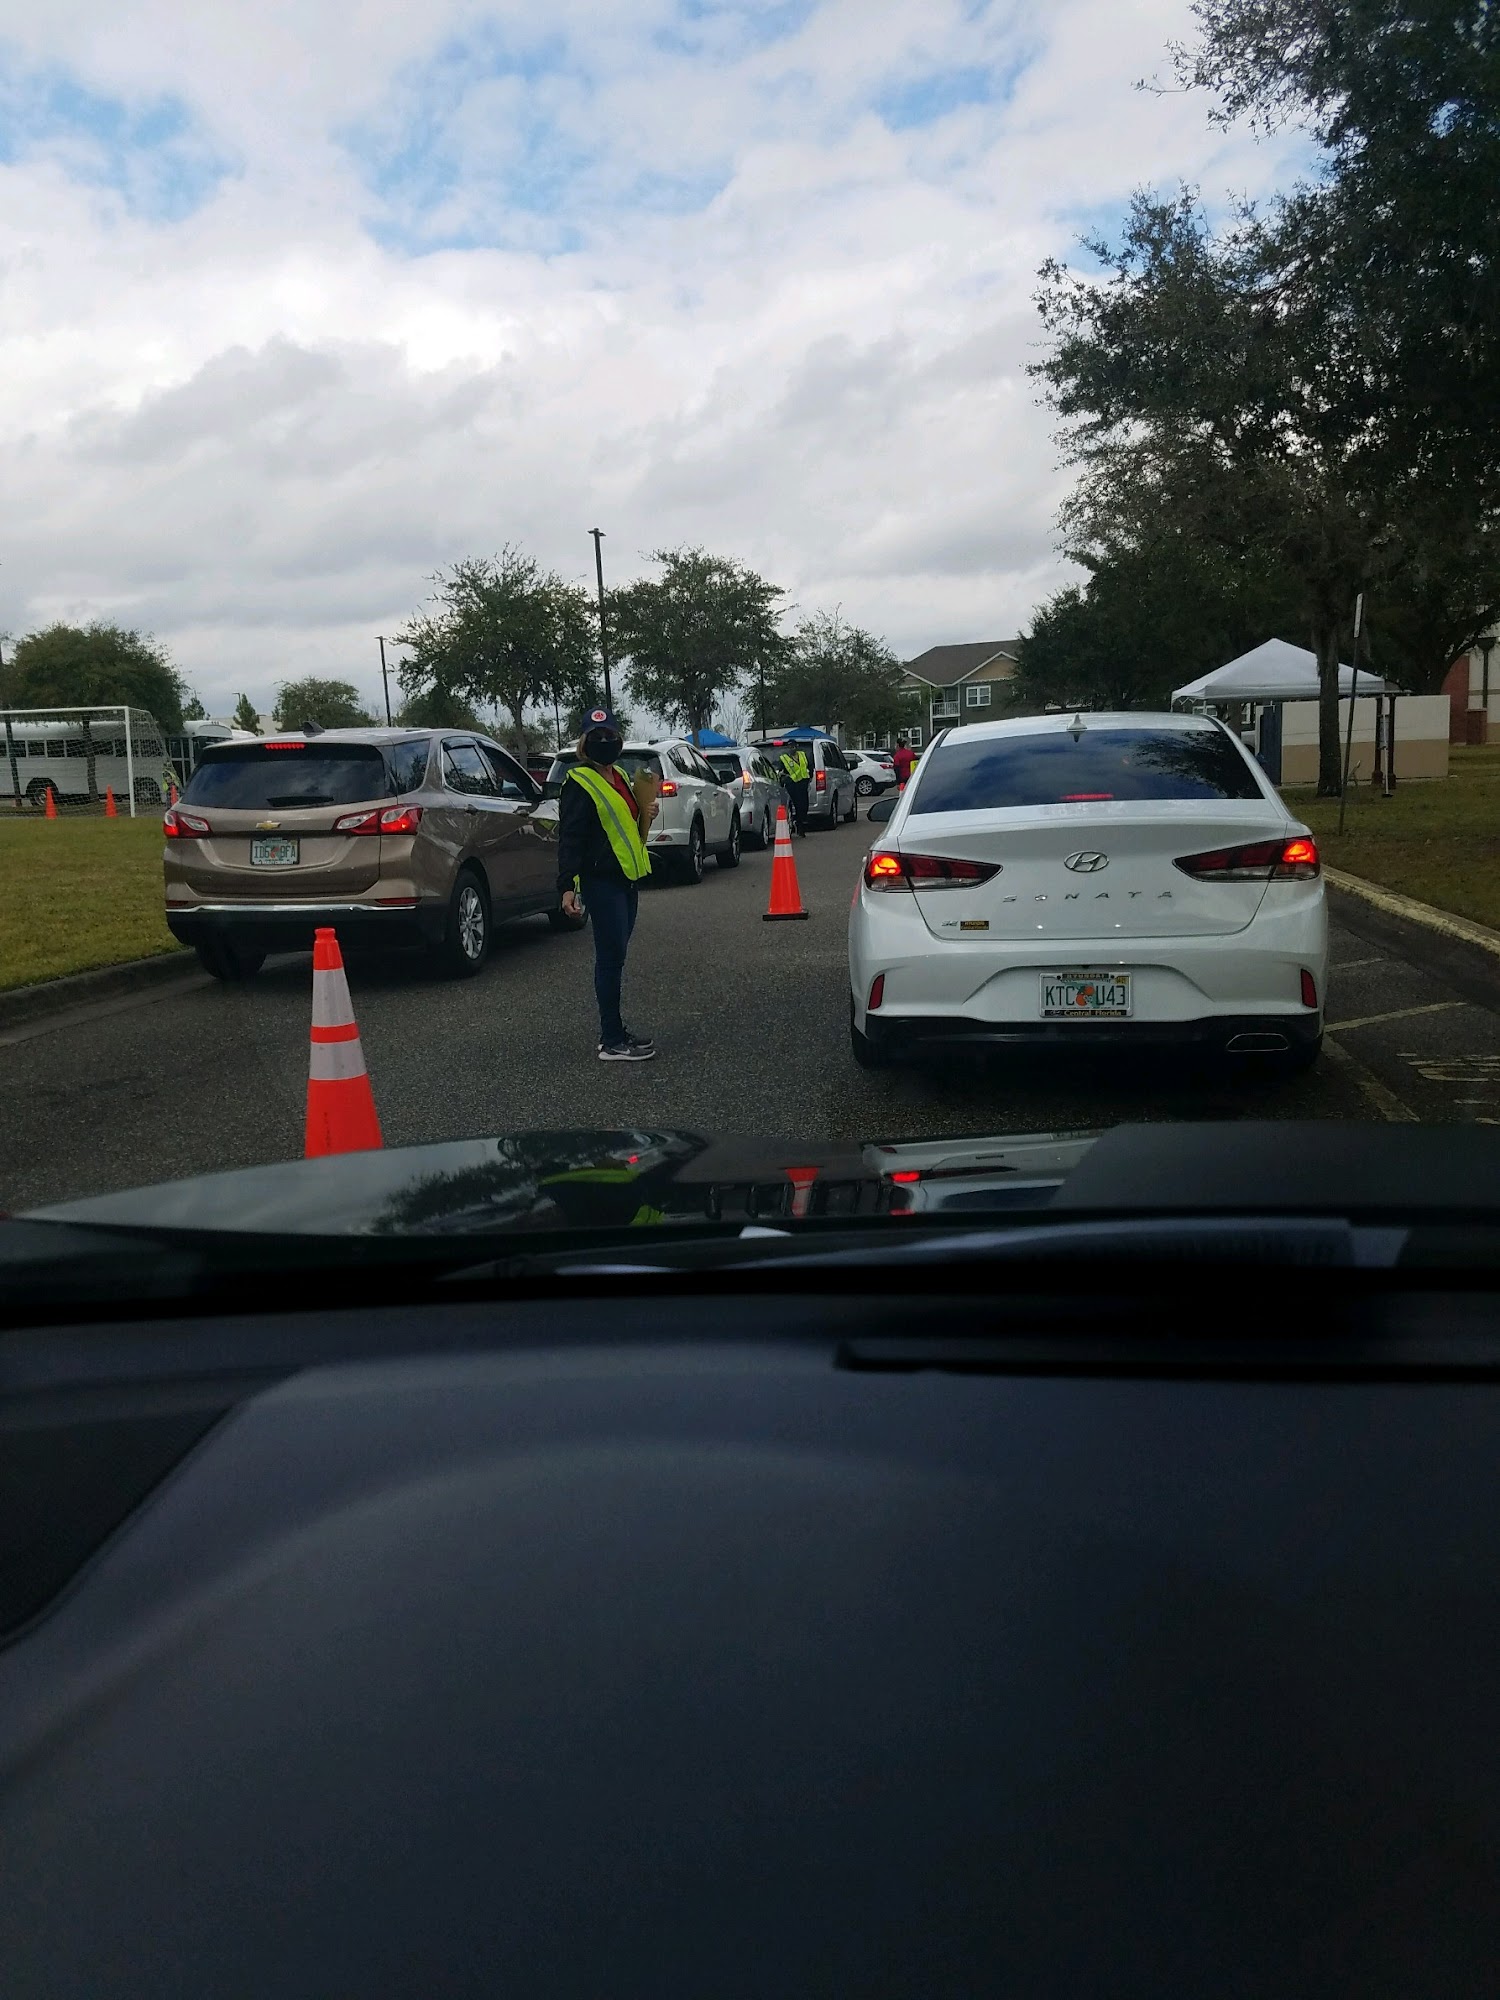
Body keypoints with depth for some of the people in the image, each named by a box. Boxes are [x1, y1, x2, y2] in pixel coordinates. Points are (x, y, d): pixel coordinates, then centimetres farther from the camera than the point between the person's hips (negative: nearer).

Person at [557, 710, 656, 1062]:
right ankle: (611, 1042, -3)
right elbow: (569, 837, -15)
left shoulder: (620, 778, 15)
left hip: (626, 878, 9)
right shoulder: (579, 784, -10)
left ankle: (616, 1030, 21)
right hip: (601, 882, -9)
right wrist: (567, 886, -23)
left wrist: (645, 816, 8)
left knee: (616, 956, 13)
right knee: (611, 957, -7)